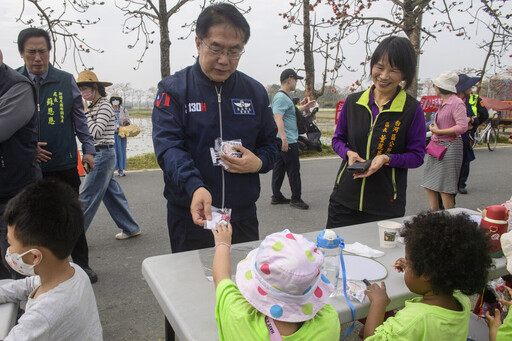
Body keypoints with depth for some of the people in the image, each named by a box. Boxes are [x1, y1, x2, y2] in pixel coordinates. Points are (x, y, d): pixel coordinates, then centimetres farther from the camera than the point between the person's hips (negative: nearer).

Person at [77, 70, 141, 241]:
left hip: (103, 155, -10)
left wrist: (85, 113, -13)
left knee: (87, 196, -3)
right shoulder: (93, 107, 16)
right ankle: (131, 228, 21)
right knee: (112, 194, 12)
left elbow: (96, 132, -21)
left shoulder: (104, 106, -12)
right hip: (99, 155, 10)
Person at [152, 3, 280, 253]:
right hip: (191, 216, -2)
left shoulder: (255, 92, 5)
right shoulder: (173, 89, -5)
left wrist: (259, 163, -11)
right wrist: (194, 187, -35)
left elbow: (271, 143, 12)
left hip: (243, 215, 3)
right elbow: (168, 146, -17)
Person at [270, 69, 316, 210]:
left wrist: (304, 107, 30)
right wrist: (283, 137, -34)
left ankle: (276, 196, 22)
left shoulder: (286, 97, 19)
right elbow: (278, 118, -25)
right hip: (288, 142, -11)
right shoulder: (281, 97, -15)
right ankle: (296, 199, 7)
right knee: (294, 170, -2)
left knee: (279, 168, 13)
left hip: (285, 141, 11)